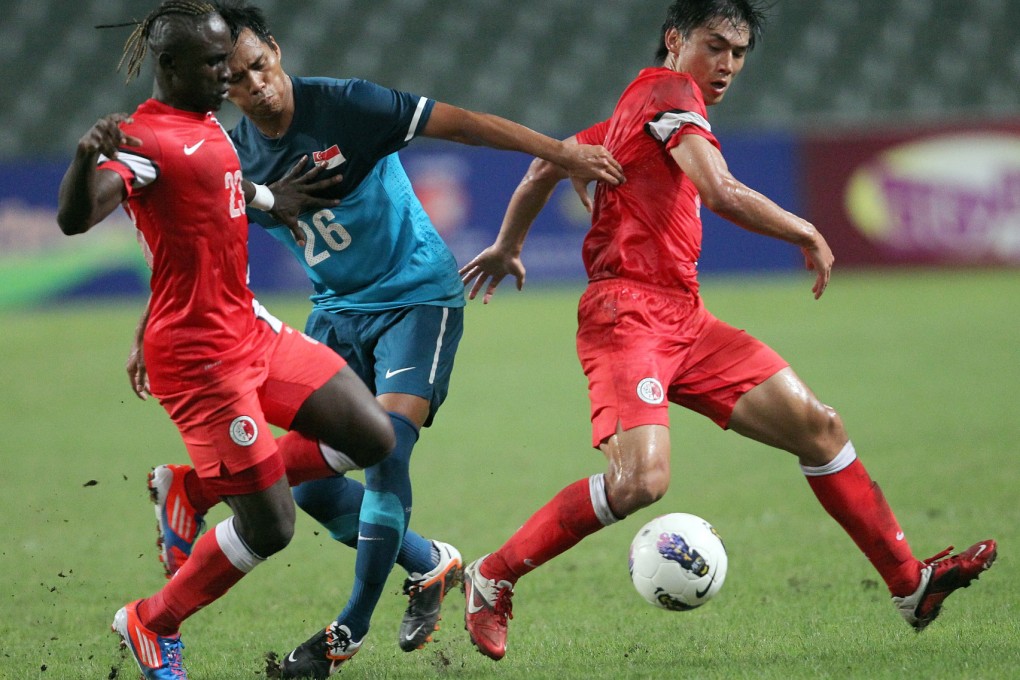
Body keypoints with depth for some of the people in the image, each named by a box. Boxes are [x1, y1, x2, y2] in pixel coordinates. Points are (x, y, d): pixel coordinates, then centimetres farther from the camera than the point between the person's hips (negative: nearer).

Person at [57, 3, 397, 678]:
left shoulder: (209, 126, 10)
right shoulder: (148, 136, -18)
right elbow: (75, 219, -35)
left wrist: (268, 197, 42)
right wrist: (87, 156, -53)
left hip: (250, 330, 9)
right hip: (199, 355, -9)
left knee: (371, 438, 3)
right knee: (270, 526, -6)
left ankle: (198, 487, 14)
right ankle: (151, 623, 17)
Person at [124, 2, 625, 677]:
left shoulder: (345, 106, -18)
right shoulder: (234, 160, -4)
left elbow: (459, 123, -17)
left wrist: (562, 152, -20)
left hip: (417, 297, -5)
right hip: (338, 311, 6)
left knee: (386, 451, -21)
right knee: (308, 480, -3)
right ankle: (430, 564, 19)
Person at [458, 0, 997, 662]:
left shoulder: (636, 111, 22)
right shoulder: (668, 90, -6)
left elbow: (545, 165, 30)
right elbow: (722, 193, -19)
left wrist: (509, 248, 41)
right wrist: (808, 234, -5)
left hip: (683, 319, 10)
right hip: (630, 313, -10)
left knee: (818, 425, 3)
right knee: (641, 478, -27)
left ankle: (910, 583, 5)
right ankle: (493, 578, -10)